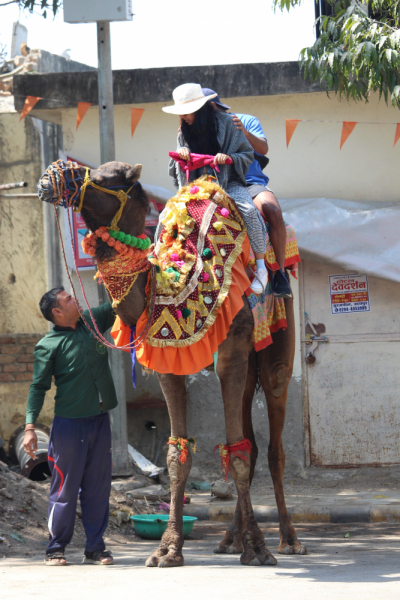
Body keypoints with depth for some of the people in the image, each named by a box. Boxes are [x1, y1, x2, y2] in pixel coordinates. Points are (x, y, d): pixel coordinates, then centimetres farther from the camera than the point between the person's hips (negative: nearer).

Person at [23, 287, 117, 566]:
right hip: (69, 423, -5)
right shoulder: (48, 345, -6)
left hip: (100, 420, 5)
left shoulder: (93, 321, 8)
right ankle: (56, 548, 9)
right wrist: (30, 426, -11)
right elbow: (38, 387, -5)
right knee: (65, 487, -1)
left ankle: (95, 548, 13)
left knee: (98, 486, 6)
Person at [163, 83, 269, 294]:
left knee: (248, 209, -33)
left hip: (229, 183, -4)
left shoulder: (225, 123, -1)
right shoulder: (184, 133, 11)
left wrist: (228, 157, -19)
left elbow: (248, 154, 1)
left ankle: (261, 268, -23)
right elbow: (177, 170, 12)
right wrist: (179, 154, -11)